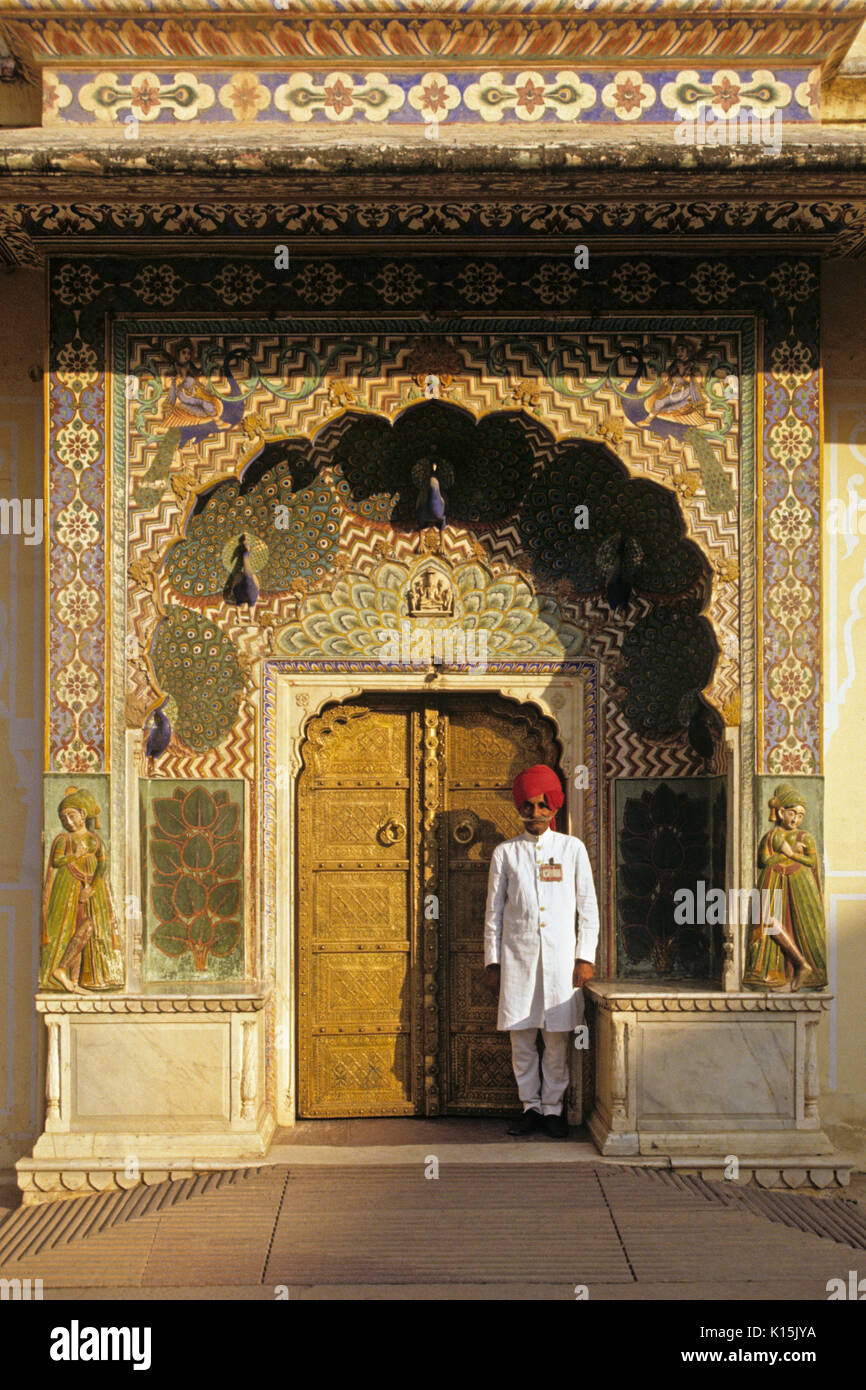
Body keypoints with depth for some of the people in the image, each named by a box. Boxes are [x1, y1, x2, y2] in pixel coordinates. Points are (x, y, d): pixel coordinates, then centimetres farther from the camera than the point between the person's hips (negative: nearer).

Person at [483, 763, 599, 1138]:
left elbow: (588, 906, 7)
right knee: (521, 1037, 3)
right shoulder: (505, 853, 7)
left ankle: (553, 1107, 13)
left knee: (557, 1036, 1)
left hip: (560, 955, -1)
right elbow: (494, 911, 9)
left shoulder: (572, 849, 7)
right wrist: (492, 962, 5)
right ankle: (530, 1106, 16)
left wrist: (585, 957, 0)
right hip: (517, 956, 1)